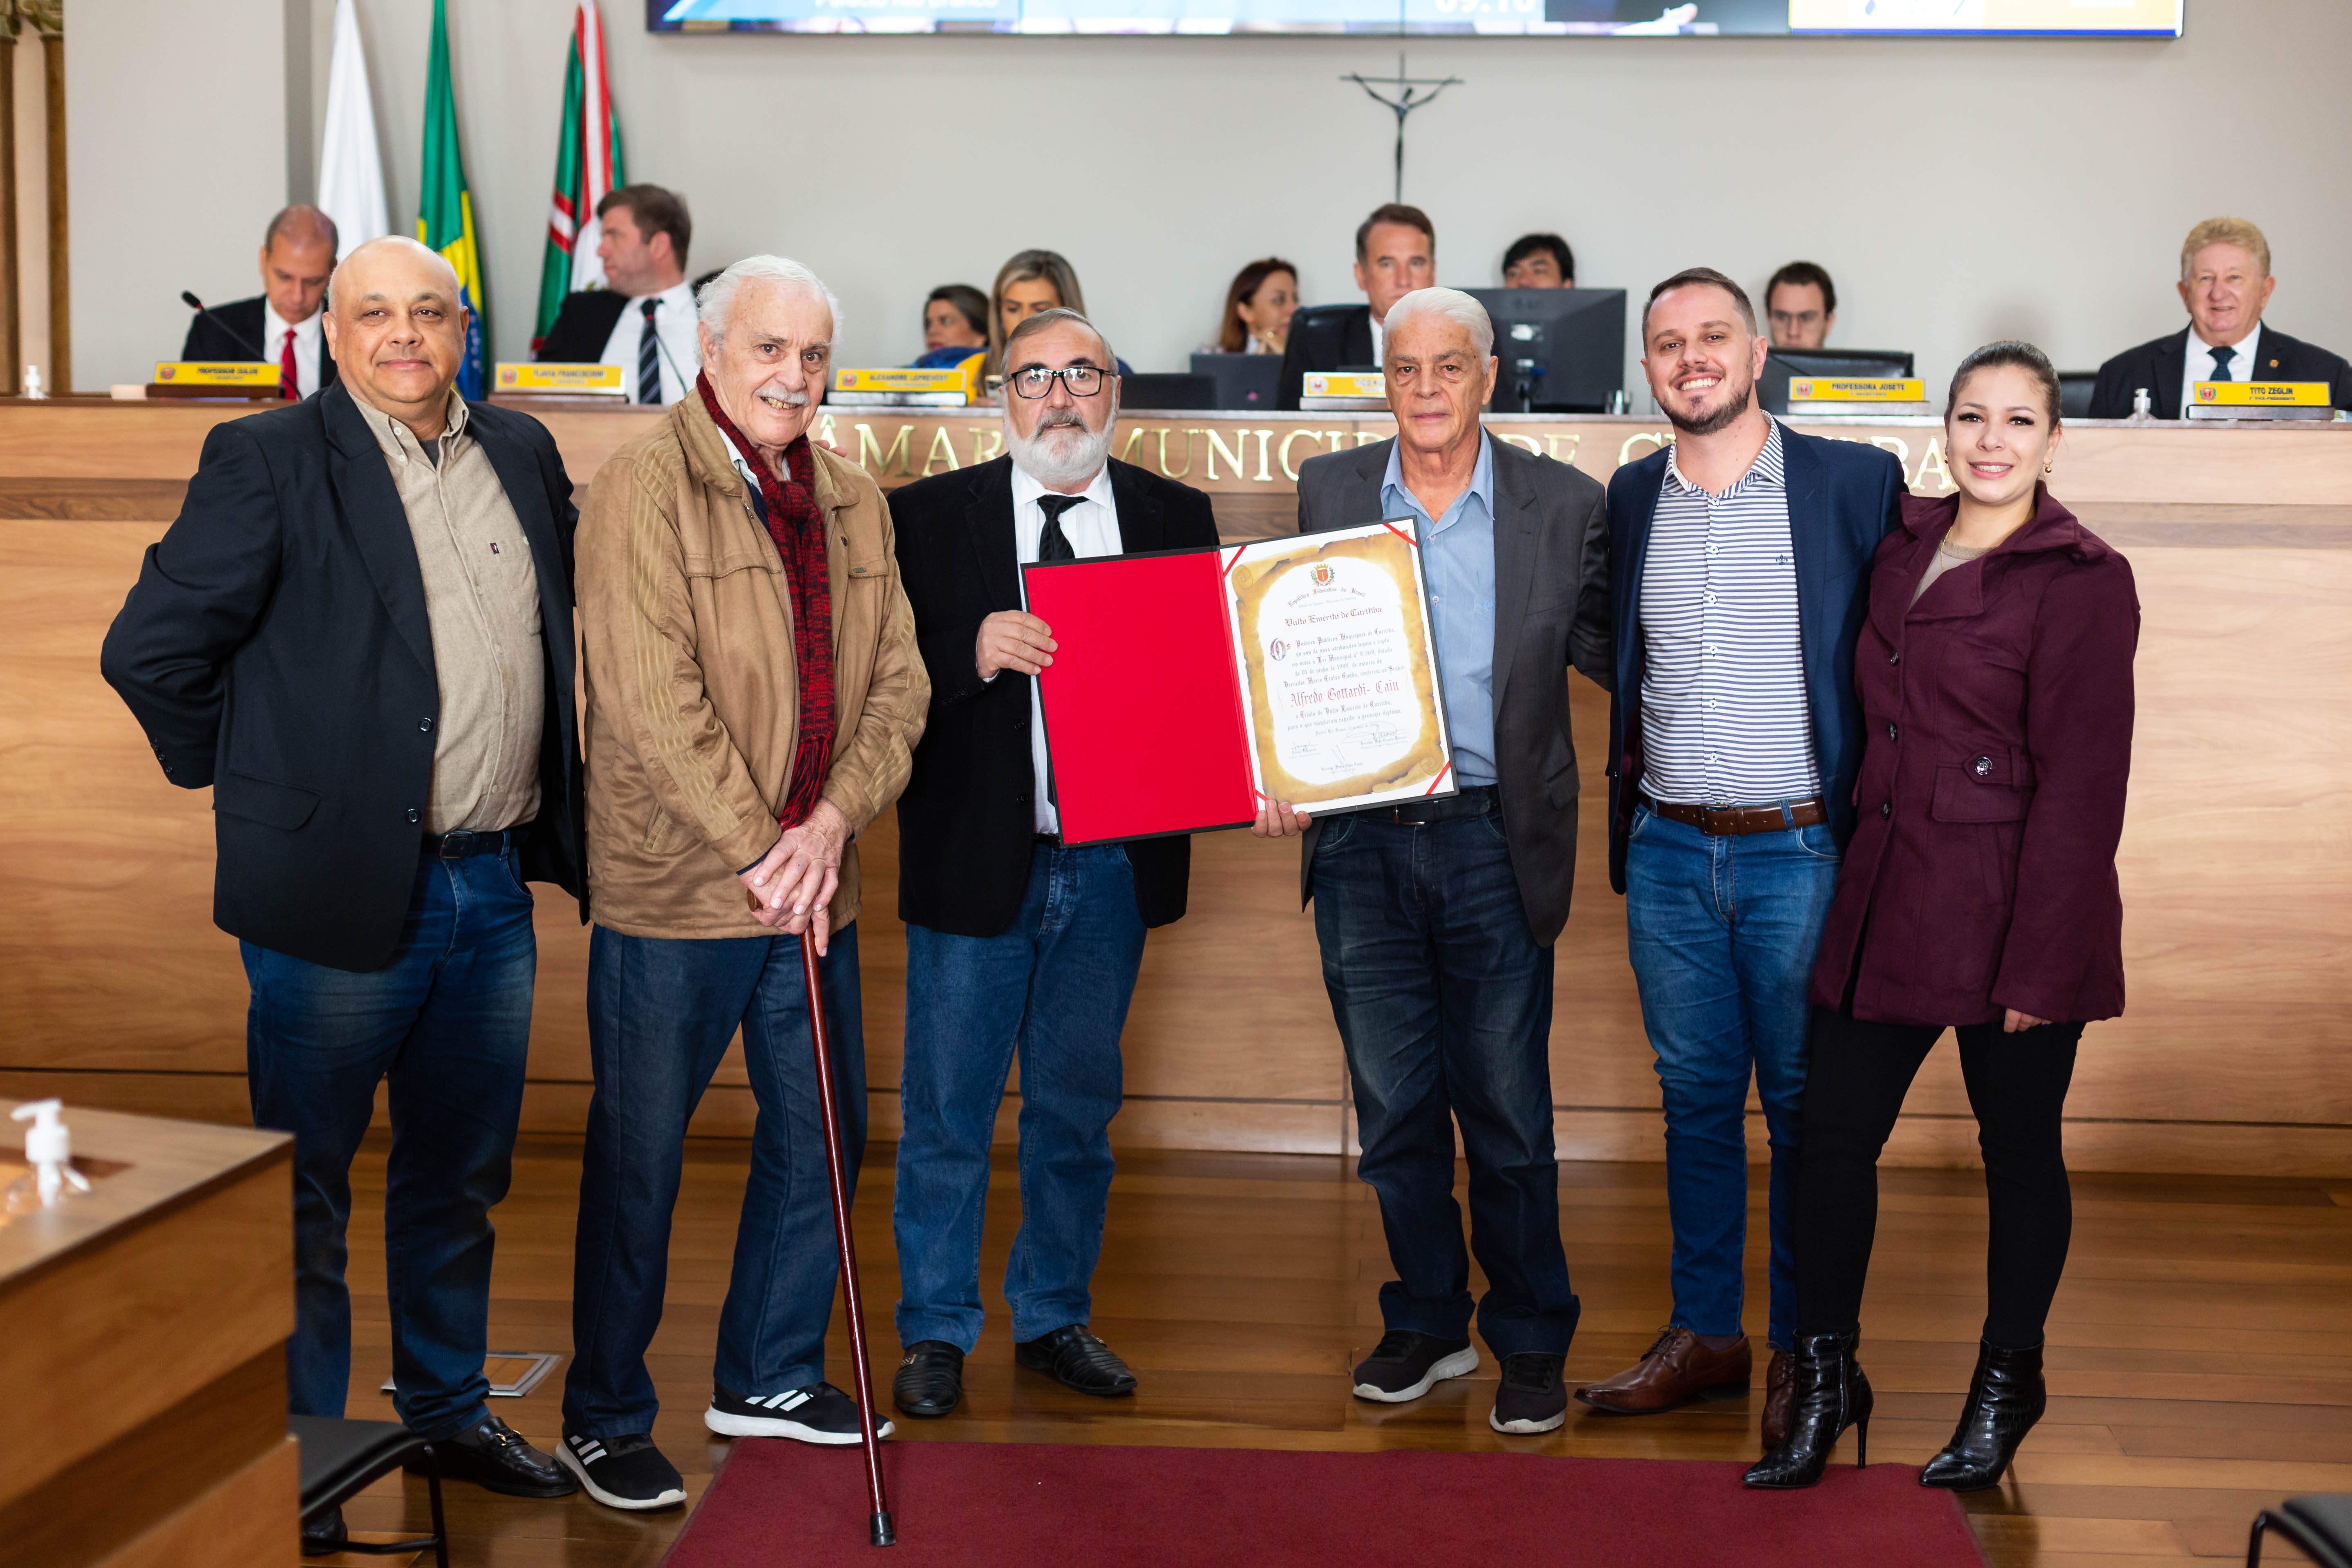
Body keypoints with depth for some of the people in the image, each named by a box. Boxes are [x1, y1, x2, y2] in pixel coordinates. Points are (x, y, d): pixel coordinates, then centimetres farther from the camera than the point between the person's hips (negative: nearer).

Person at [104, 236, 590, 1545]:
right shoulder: (269, 460, -8)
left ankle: (450, 1408, 34)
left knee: (462, 1176, 17)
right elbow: (150, 649, -10)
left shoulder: (524, 453, 10)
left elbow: (562, 617, 23)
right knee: (304, 1191, 7)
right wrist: (246, 777, -3)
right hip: (341, 891, -5)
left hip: (494, 889, 5)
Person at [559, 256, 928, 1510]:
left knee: (821, 1137, 16)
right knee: (638, 1163, 4)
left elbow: (897, 683, 6)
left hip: (812, 886, 7)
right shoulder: (645, 483, -10)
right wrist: (759, 850, -17)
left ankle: (768, 1377, 35)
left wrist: (833, 822, -10)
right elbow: (654, 698, -18)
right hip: (671, 890, -6)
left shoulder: (852, 502, 11)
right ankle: (604, 1418, 21)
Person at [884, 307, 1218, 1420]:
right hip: (977, 858, -2)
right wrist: (974, 654, -24)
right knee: (948, 1112, 6)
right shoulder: (931, 516, -1)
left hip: (1113, 864, 3)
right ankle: (936, 1331, 22)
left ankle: (1054, 1319, 29)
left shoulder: (1177, 517, 6)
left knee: (1078, 1107, 14)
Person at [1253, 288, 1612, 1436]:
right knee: (1393, 1105, 11)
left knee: (1507, 1111, 4)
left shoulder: (1563, 505, 1)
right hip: (1359, 837, 2)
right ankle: (1424, 1322, 28)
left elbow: (1612, 654, 8)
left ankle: (1531, 1342, 21)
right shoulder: (1328, 493, 6)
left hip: (1492, 838, -2)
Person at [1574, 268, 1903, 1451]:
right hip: (1668, 852, 4)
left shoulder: (1855, 481, -4)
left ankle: (1804, 1353, 18)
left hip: (1801, 851, -4)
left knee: (1806, 1108, 5)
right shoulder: (1632, 497, 8)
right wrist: (1628, 793, 10)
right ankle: (1703, 1334, 24)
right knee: (1695, 1098, 12)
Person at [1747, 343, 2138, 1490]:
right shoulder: (1902, 553, 11)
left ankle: (2006, 1385, 28)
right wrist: (1866, 866, 10)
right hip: (1889, 901, 6)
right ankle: (1825, 1383, 20)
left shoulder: (2083, 581, -9)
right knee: (1832, 1136, 5)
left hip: (2009, 912, -6)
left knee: (2019, 1152, 9)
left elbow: (2079, 787, -13)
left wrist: (2038, 967, -16)